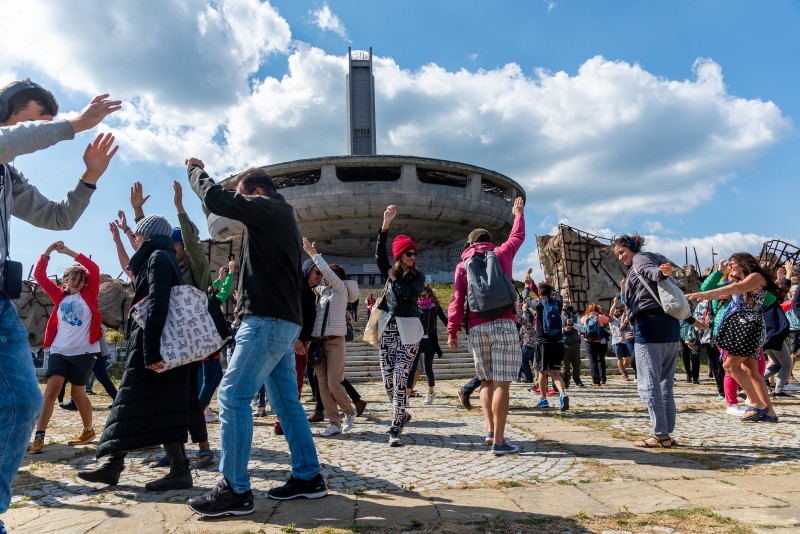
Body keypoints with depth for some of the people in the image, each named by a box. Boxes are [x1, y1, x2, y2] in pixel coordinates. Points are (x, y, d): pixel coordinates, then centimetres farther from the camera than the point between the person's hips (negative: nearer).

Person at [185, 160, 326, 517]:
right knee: (286, 402, 11)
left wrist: (195, 169, 8)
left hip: (268, 319, -10)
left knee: (232, 396, -10)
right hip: (281, 320, 10)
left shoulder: (269, 210, -4)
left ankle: (235, 490, -6)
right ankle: (308, 477, 17)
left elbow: (216, 199, -11)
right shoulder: (281, 218, 25)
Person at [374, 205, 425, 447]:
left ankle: (395, 428, -7)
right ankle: (402, 415, 30)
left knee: (400, 378, -11)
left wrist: (395, 280, -3)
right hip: (389, 327, 3)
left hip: (408, 329, -3)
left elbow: (410, 295, -16)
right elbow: (379, 253, -8)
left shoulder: (418, 277, 4)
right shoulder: (389, 273, 10)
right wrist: (386, 224, -18)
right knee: (387, 378, 5)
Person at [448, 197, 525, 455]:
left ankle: (490, 429, 7)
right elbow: (517, 236, 28)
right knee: (501, 383, -5)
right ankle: (499, 440, -7)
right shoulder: (501, 254, 10)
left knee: (486, 381, 16)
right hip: (503, 324, -2)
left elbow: (457, 300, 2)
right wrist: (519, 213, 45)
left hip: (476, 328, 2)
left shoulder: (463, 265, 11)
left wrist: (452, 331, 0)